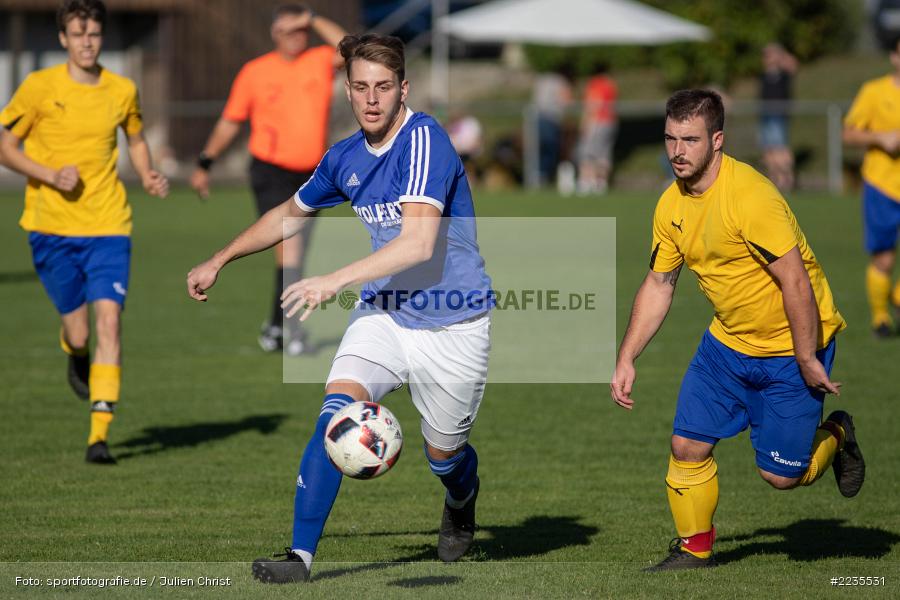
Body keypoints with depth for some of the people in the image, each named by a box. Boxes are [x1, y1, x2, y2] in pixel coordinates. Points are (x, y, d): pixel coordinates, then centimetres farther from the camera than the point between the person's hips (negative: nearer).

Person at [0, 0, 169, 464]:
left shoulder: (122, 91, 3)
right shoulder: (39, 87, -5)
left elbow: (136, 139, 22)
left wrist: (149, 177, 3)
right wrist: (51, 176, -16)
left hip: (108, 226, 1)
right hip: (52, 227, -1)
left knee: (109, 318, -16)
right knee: (78, 333, 1)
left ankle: (99, 435, -15)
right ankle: (74, 356, 42)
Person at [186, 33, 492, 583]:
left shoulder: (424, 140, -20)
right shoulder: (345, 158, 3)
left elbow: (419, 243, -31)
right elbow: (291, 213, 24)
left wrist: (336, 280, -36)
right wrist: (220, 261, 27)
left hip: (452, 326, -5)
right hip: (384, 312, 5)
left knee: (444, 457, 9)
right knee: (337, 412, -20)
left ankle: (462, 505, 47)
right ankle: (301, 554, -22)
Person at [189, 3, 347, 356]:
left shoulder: (320, 62, 3)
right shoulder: (255, 72, 1)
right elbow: (230, 121, 9)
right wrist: (205, 164, 10)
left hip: (310, 175, 3)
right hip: (270, 172, -3)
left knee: (294, 259, 10)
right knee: (289, 246, -17)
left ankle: (276, 326, 26)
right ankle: (292, 329, -14)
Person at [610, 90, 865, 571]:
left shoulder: (749, 196, -27)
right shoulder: (672, 205, -3)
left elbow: (795, 281, -25)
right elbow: (658, 285, 8)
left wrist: (806, 360, -22)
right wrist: (626, 360, 4)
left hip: (793, 346, -6)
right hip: (728, 341, 6)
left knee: (780, 474, -2)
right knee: (687, 446, -2)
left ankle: (835, 437, 30)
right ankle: (694, 550, 17)